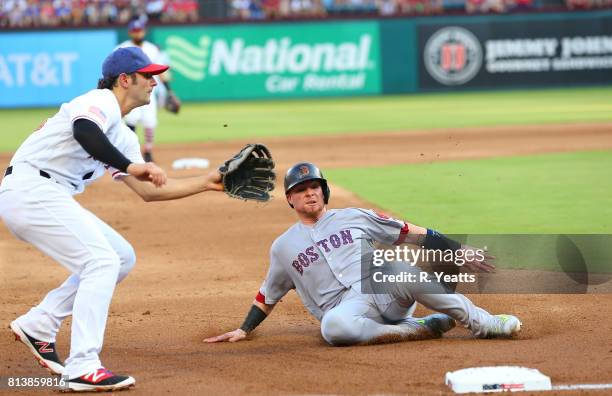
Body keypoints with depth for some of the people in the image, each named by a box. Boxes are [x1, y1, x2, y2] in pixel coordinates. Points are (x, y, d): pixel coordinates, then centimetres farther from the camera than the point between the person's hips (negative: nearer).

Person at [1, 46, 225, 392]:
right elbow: (84, 131, -31)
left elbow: (149, 190, 22)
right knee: (102, 260, -17)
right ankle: (83, 368, -21)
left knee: (122, 257, 13)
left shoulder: (124, 137, 22)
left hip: (50, 199, 10)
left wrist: (207, 182, 19)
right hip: (29, 189, -10)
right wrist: (129, 166, -37)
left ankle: (38, 326, 13)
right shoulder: (100, 101, -7)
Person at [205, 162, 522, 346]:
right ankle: (423, 329, -25)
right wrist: (243, 330, 20)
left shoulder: (354, 218, 16)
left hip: (385, 291, 0)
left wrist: (460, 252, 2)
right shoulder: (283, 247, 20)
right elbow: (268, 295, 31)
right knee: (333, 327, -40)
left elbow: (414, 234, 10)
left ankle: (483, 324, -26)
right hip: (347, 309, 0)